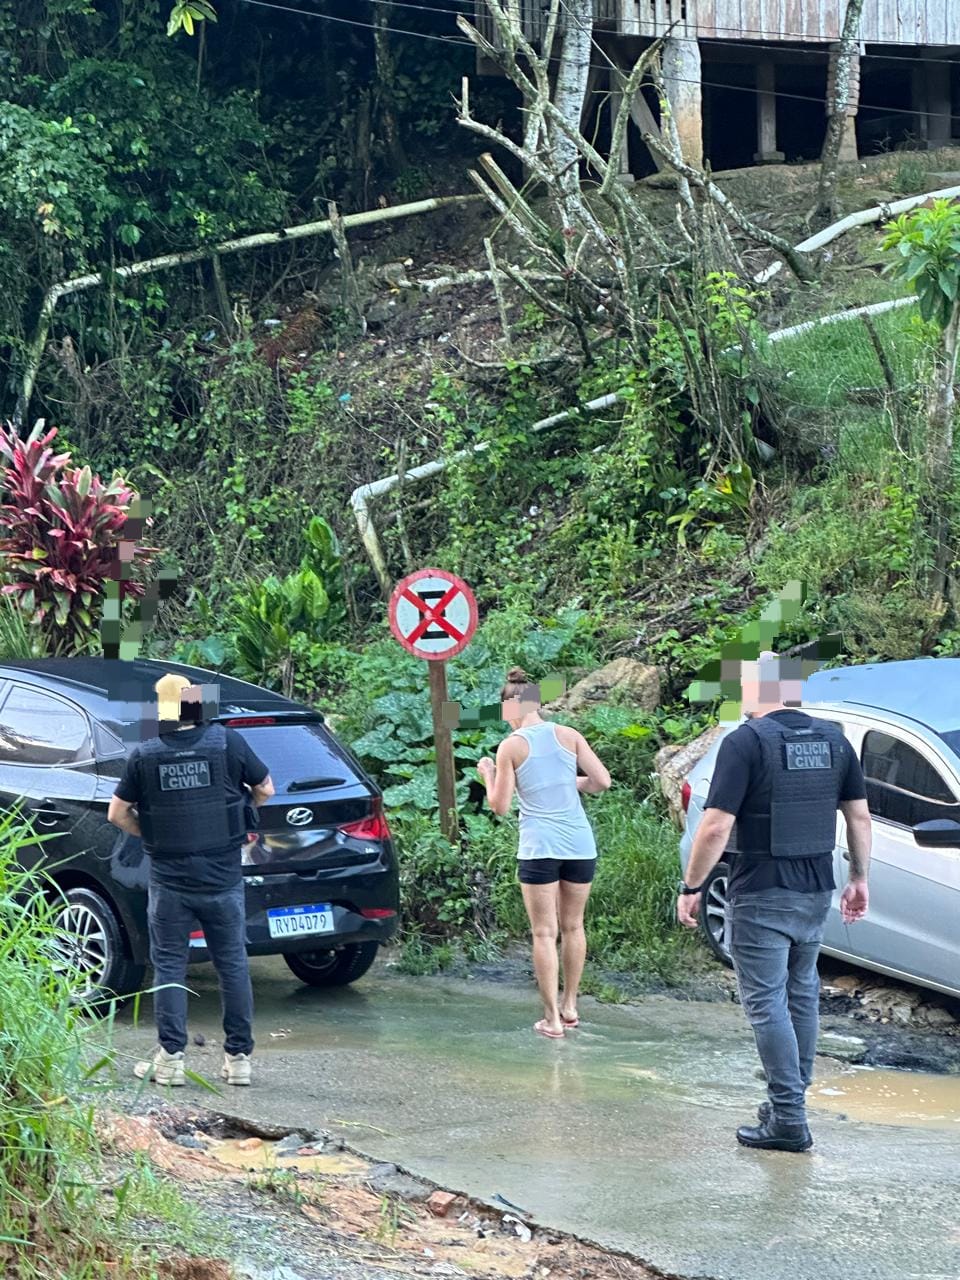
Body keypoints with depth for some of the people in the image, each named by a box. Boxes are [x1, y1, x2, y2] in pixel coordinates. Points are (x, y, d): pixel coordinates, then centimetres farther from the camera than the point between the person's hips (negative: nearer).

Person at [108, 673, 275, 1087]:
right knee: (233, 965, 9)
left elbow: (117, 814, 0)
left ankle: (170, 1059, 5)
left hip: (169, 882, -1)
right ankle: (239, 1058, 12)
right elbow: (265, 790, 6)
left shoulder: (143, 755, -6)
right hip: (223, 879, 1)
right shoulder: (228, 742, -6)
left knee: (169, 967, 7)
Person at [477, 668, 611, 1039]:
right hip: (579, 844, 4)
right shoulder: (568, 736, 4)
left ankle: (553, 1018, 1)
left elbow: (500, 806, -2)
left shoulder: (511, 747, -3)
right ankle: (570, 1006, 26)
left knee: (544, 933, 2)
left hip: (539, 847, -4)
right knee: (573, 926, 17)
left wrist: (488, 775, 15)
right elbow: (602, 781, 0)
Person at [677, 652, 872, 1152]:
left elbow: (716, 827, -18)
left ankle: (788, 1119, -4)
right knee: (802, 993, 20)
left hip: (761, 896, -6)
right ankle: (794, 1097, 28)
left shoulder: (745, 742, -14)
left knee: (767, 1004, -1)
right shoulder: (833, 739, 5)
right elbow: (859, 816, 9)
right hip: (816, 893, 6)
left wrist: (691, 887, -8)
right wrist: (859, 878, 19)